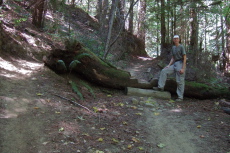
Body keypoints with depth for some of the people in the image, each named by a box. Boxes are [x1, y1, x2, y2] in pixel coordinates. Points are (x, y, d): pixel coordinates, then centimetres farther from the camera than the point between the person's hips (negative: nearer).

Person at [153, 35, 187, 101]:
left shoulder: (181, 47, -8)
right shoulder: (173, 47, 14)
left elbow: (184, 58, -12)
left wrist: (183, 68, -19)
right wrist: (168, 65, 2)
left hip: (181, 64, -7)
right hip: (175, 64, 7)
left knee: (180, 81, -5)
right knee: (164, 71, -4)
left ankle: (180, 97, 3)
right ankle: (160, 87, -3)